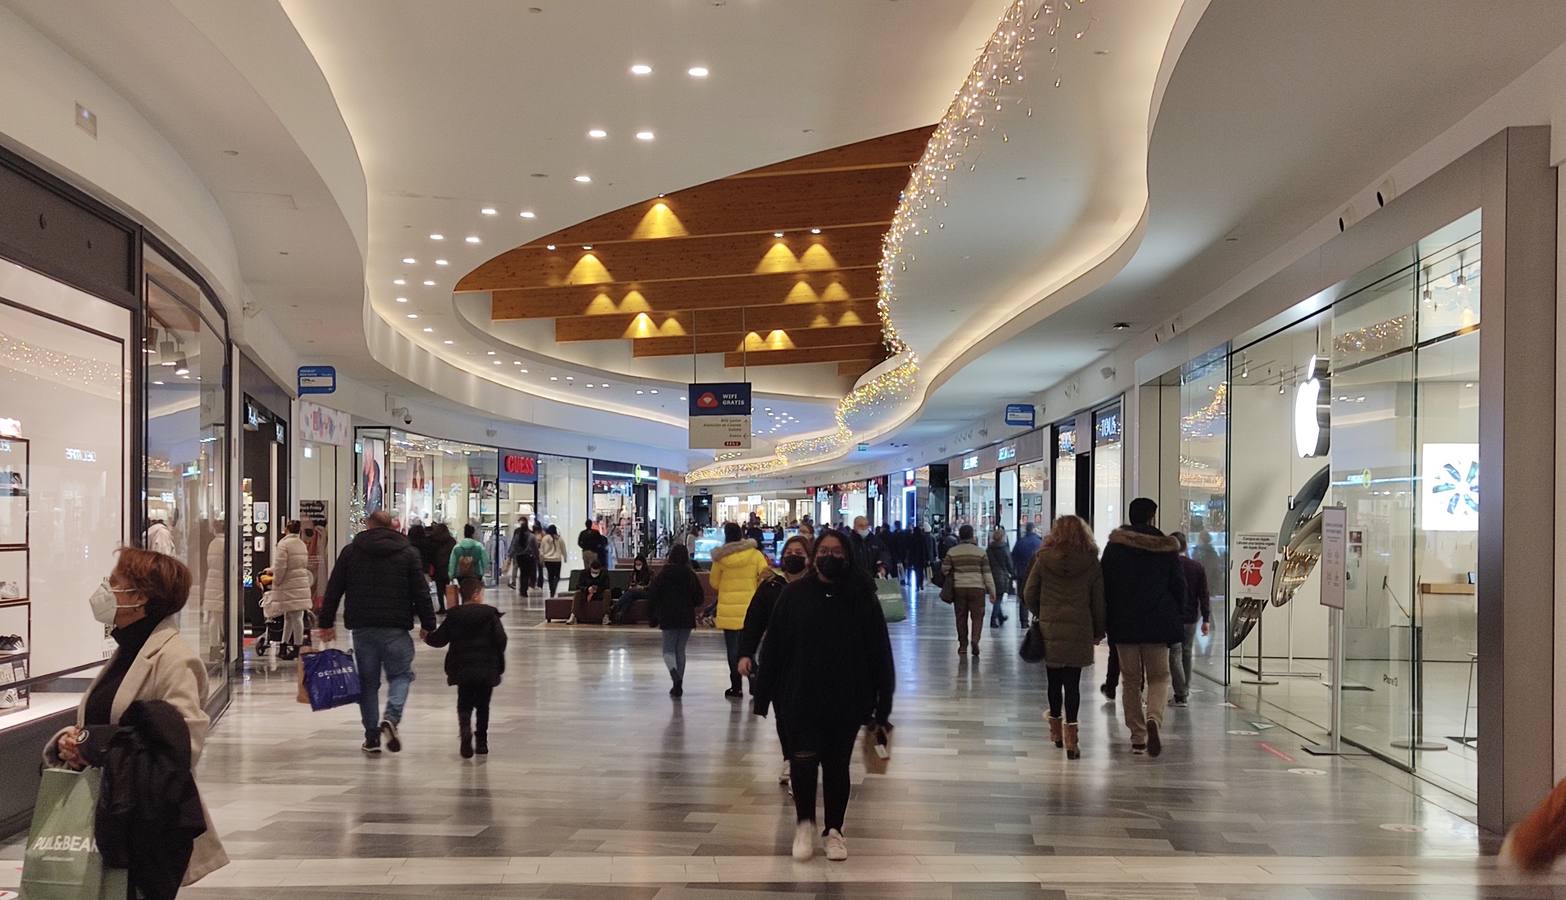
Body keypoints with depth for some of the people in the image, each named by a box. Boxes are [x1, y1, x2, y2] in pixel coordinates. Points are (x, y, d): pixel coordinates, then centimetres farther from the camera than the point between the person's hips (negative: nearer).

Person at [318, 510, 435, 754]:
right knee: (400, 674, 9)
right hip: (396, 628, -2)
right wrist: (428, 624, 8)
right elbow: (421, 593, 1)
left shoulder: (350, 551, 8)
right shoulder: (408, 552, 3)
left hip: (362, 627, 2)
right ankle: (391, 718, -16)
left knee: (367, 681, 10)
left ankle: (372, 737, 9)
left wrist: (326, 623, 13)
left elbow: (333, 591, 7)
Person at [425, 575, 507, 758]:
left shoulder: (454, 616, 3)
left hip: (462, 669, 1)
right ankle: (481, 741, 11)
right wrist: (498, 661, 9)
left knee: (464, 705, 9)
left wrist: (427, 637, 25)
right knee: (482, 705, 13)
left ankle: (465, 730, -19)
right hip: (487, 669, -1)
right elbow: (501, 639, -8)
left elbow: (439, 639, 3)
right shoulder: (490, 614, -2)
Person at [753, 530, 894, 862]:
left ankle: (834, 830, 28)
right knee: (803, 761, -2)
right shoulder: (794, 595, -2)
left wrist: (882, 701, -4)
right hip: (800, 697, 0)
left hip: (846, 701, 0)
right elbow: (773, 647, 0)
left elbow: (879, 652, -2)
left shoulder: (862, 598, -2)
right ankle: (804, 823, 23)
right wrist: (763, 694, -1)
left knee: (837, 765, 10)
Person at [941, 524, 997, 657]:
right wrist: (992, 592, 3)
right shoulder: (980, 552, 0)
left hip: (958, 588, 1)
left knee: (961, 617, 10)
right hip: (977, 588, -1)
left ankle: (963, 646, 12)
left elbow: (944, 570, 0)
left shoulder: (952, 552, 1)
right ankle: (975, 639, -18)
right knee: (977, 616, 5)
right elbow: (987, 574, -1)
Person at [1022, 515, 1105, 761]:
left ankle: (1056, 729, 25)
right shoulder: (1091, 563, -2)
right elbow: (1099, 602, 3)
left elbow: (1029, 595, 2)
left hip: (1049, 630, 1)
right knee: (1073, 683, 2)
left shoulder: (1043, 559, -3)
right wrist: (1098, 632, 13)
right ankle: (1070, 732, -6)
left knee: (1054, 681, 13)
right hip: (1079, 631, 0)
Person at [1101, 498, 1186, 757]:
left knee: (1130, 680, 10)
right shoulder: (1167, 547, -1)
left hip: (1123, 622, 1)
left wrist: (1104, 621, 7)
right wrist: (1175, 615, 15)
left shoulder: (1115, 546, 0)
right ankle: (1154, 718, -20)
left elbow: (1104, 585, 0)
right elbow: (1178, 586, 3)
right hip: (1158, 622, -1)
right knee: (1159, 677, 8)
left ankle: (1138, 737, 9)